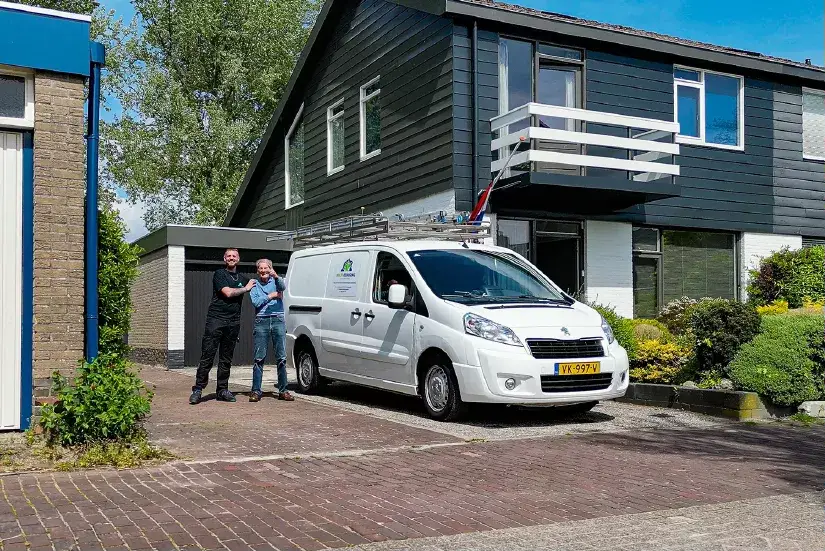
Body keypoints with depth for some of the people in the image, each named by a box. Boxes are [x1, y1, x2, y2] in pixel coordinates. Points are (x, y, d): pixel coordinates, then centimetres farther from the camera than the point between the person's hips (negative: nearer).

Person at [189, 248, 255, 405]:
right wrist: (245, 288, 1)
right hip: (215, 320, -5)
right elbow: (228, 292, -11)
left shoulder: (242, 278, 19)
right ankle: (198, 389, -4)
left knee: (226, 359, 8)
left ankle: (222, 390, 14)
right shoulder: (219, 274, 2)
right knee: (207, 356, -7)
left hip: (233, 322, 5)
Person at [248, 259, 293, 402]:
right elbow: (255, 302, -3)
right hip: (261, 322, 0)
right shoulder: (254, 285, 12)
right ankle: (256, 391, 1)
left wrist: (276, 276, -32)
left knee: (281, 357, 0)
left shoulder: (276, 281, 11)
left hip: (278, 320, 0)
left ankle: (283, 390, 5)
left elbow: (283, 287, -14)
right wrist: (271, 296, -5)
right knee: (259, 358, -2)